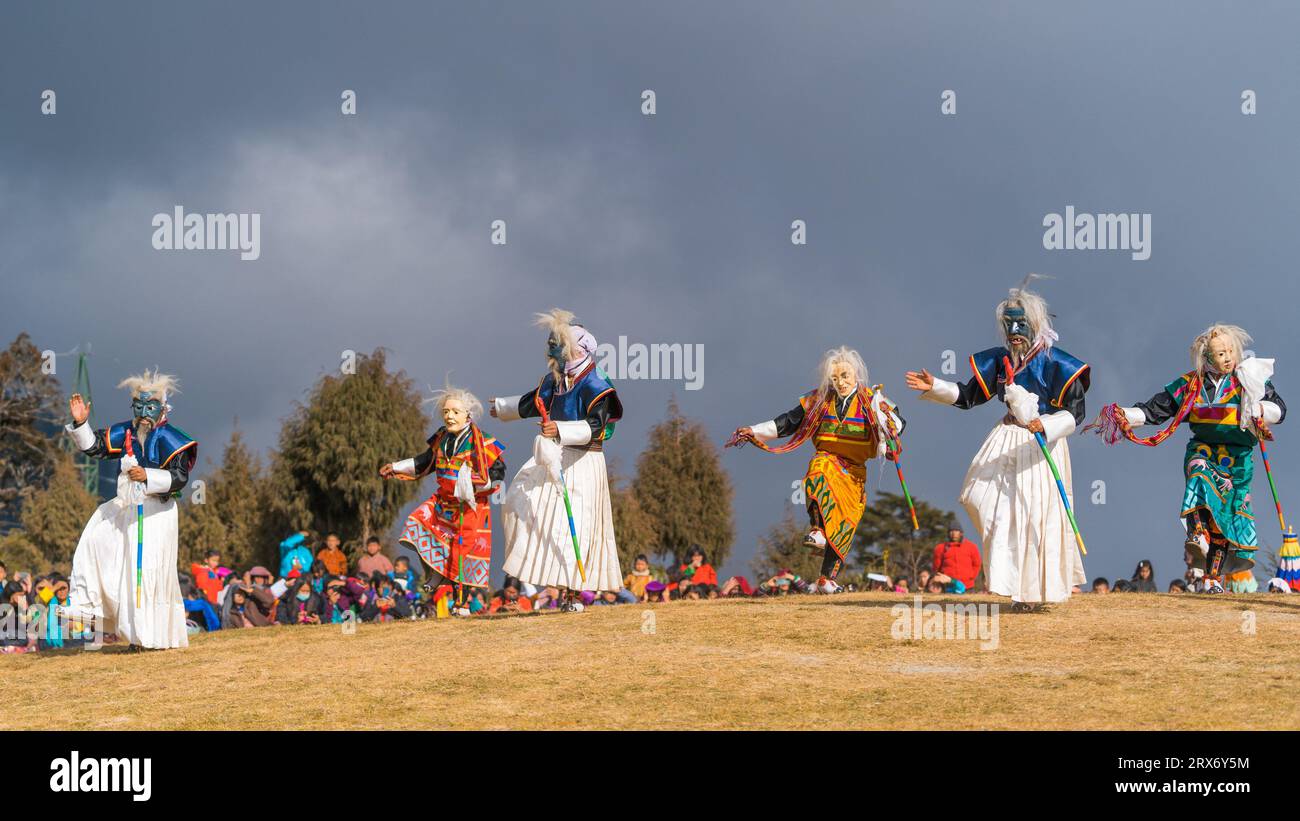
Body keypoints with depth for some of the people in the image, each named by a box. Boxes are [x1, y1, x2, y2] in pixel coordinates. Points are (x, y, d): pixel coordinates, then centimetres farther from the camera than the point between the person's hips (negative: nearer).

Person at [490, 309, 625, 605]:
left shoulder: (595, 386, -16)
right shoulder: (555, 380, 11)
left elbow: (594, 427, -27)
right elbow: (531, 403, 29)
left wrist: (561, 430, -40)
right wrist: (502, 407, 44)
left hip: (582, 463, -9)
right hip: (554, 458, 9)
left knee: (572, 525, -11)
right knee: (521, 500, 9)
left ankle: (571, 593, -9)